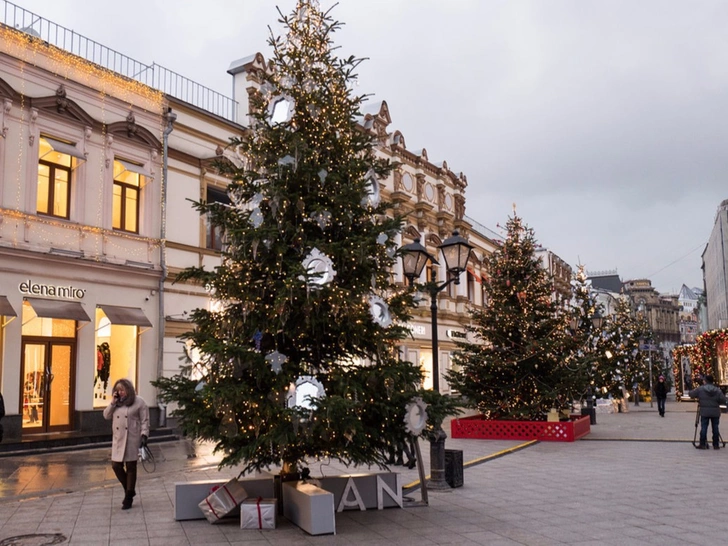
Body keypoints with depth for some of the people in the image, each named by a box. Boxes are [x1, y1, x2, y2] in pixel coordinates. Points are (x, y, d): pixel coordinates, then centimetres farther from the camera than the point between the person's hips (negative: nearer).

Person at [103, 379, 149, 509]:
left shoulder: (138, 402, -3)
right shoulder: (117, 403, 13)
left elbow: (145, 420, -5)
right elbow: (106, 416, 8)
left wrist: (144, 435, -15)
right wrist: (112, 403, -3)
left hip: (132, 439, -5)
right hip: (118, 440, 5)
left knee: (130, 467, 2)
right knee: (116, 465, 2)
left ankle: (128, 498, 11)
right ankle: (129, 490, 25)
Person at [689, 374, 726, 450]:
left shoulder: (700, 389, -5)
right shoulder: (717, 390, -1)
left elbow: (690, 394, 0)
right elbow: (723, 400, -5)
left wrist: (698, 398, 20)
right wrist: (716, 402, 13)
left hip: (704, 412, -1)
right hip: (715, 412, 1)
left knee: (704, 427, 3)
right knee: (715, 427, 8)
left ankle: (703, 444, 4)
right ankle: (716, 444, 13)